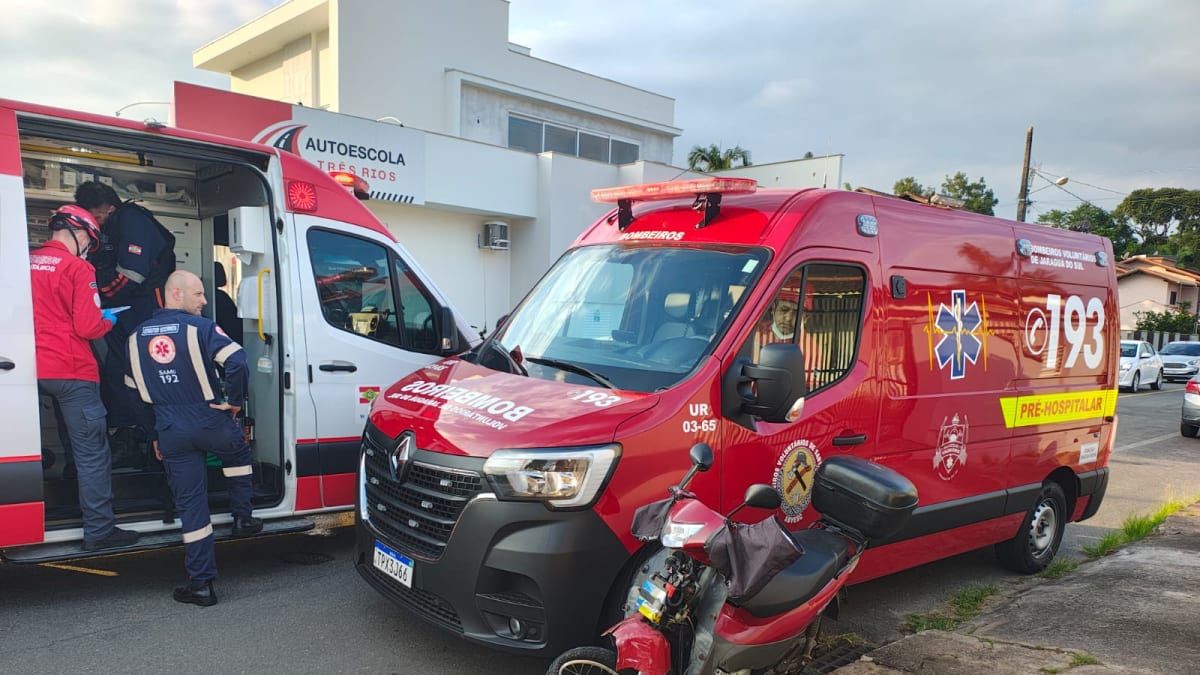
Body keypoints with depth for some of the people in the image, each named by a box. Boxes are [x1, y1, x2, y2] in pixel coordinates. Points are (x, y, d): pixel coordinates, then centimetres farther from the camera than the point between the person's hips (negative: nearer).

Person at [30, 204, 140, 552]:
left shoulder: (28, 263, 8)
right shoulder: (78, 267, -11)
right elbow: (87, 327, -15)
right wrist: (109, 321, 4)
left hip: (36, 371, 7)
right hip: (71, 373, -7)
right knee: (92, 453, -1)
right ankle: (99, 530, 0)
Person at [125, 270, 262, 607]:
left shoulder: (138, 336, 9)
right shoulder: (201, 327, -10)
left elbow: (134, 392, 14)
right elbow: (237, 363, -25)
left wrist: (154, 435, 21)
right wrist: (234, 401, -10)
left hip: (171, 434, 4)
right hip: (211, 424, -3)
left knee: (190, 505, 8)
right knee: (238, 454, 31)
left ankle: (201, 584, 12)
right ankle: (242, 518, 28)